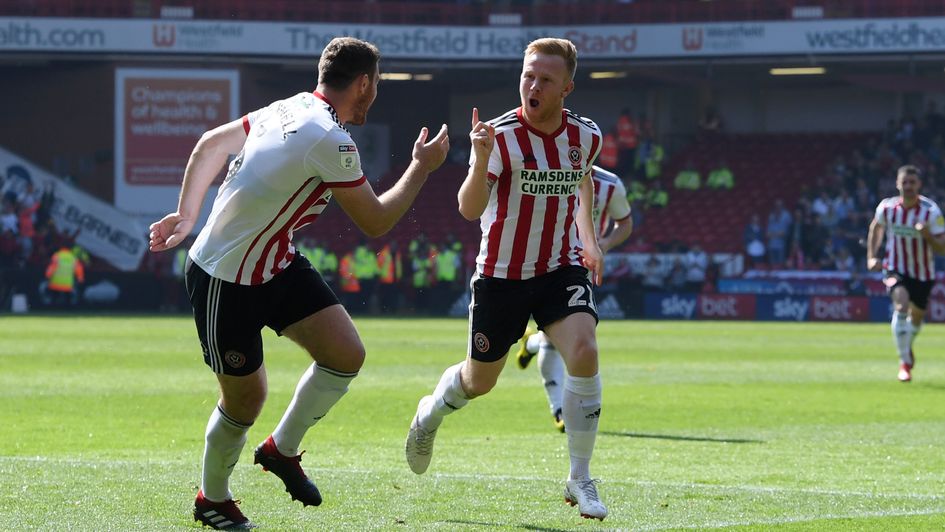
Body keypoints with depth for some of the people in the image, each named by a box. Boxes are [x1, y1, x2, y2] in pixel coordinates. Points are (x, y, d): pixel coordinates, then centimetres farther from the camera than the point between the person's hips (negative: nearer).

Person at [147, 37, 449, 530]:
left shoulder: (288, 110, 3)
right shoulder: (331, 141, -25)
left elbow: (209, 144, 15)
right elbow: (376, 222, -15)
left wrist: (187, 216, 21)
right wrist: (421, 166, -3)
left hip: (277, 264, 9)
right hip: (225, 281, -9)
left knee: (346, 354, -3)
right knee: (246, 397, 4)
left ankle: (282, 448, 18)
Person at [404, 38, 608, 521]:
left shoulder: (585, 136, -4)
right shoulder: (501, 136, -18)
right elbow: (469, 208, -30)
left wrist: (588, 238, 16)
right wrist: (480, 160, -46)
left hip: (561, 268, 2)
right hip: (501, 275, -2)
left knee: (583, 353, -23)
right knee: (479, 381, 12)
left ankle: (580, 480, -11)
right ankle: (431, 413, 50)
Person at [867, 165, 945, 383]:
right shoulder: (887, 207, -12)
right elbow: (876, 227, 12)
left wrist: (927, 235, -39)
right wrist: (872, 256, 4)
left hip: (923, 274, 1)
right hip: (896, 269, -1)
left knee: (916, 317, 17)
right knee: (901, 304, -28)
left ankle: (907, 347, 52)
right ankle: (904, 361, -21)